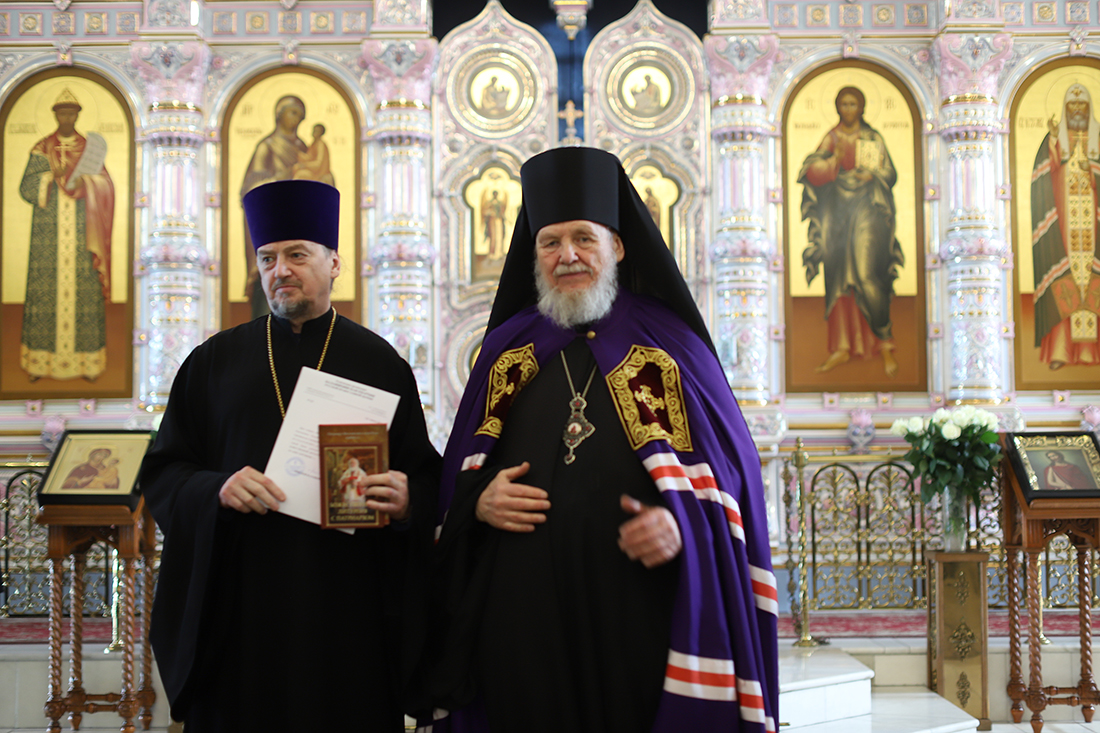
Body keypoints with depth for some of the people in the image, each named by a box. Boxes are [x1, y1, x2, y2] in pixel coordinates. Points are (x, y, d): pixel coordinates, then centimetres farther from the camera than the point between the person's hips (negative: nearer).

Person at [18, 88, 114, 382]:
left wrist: (85, 183, -23)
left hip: (81, 237, 1)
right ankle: (40, 360, 6)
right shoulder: (40, 150, 5)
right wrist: (53, 175, -18)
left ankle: (85, 360, 6)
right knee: (45, 291, -1)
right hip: (48, 236, 0)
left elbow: (106, 188, -3)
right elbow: (26, 189, -3)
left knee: (83, 291, 0)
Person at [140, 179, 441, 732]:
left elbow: (428, 478, 4)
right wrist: (217, 489, -14)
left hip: (346, 602, -1)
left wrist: (408, 498, -18)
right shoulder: (215, 361, 8)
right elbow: (160, 474, 6)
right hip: (239, 599, 1)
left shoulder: (379, 363, 5)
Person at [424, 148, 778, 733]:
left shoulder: (669, 344, 5)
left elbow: (731, 469, 2)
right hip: (521, 615, 2)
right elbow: (457, 475, 16)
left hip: (638, 614, -2)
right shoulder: (507, 349, 12)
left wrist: (682, 525, -16)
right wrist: (478, 501, -6)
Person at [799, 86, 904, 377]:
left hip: (864, 211, -3)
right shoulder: (831, 138, 12)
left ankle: (885, 342, -3)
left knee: (866, 275, -13)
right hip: (835, 212, 3)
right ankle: (842, 345, 5)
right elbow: (812, 173, 0)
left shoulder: (873, 139, 6)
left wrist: (869, 175, -18)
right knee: (838, 277, 1)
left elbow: (888, 174, 1)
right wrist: (834, 159, -16)